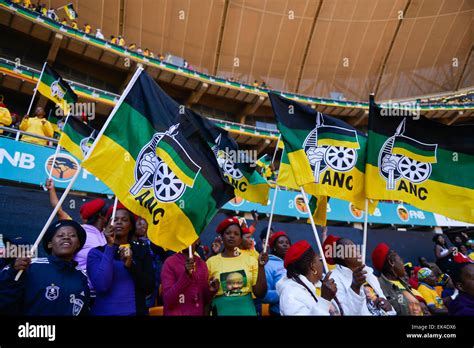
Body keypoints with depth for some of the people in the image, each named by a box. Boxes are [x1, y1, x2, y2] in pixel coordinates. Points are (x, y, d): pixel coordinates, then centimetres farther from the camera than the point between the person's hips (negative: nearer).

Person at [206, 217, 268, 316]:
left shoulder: (250, 260, -3)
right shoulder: (211, 262, -6)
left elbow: (260, 294, -5)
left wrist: (261, 266, -14)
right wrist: (211, 290, -18)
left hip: (247, 310, 1)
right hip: (221, 311, 0)